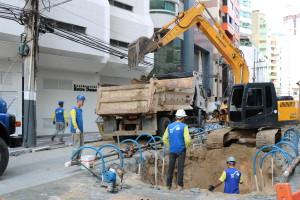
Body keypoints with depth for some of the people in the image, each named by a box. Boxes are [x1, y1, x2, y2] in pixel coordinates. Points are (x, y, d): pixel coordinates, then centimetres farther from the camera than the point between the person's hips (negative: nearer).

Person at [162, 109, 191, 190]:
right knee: (180, 168, 4)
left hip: (172, 151, 3)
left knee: (170, 168, 11)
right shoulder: (184, 126, -9)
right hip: (181, 151, -3)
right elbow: (187, 139, -16)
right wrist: (186, 147, 1)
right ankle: (180, 186, 5)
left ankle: (168, 185, 15)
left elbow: (164, 138, 7)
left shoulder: (169, 126, 4)